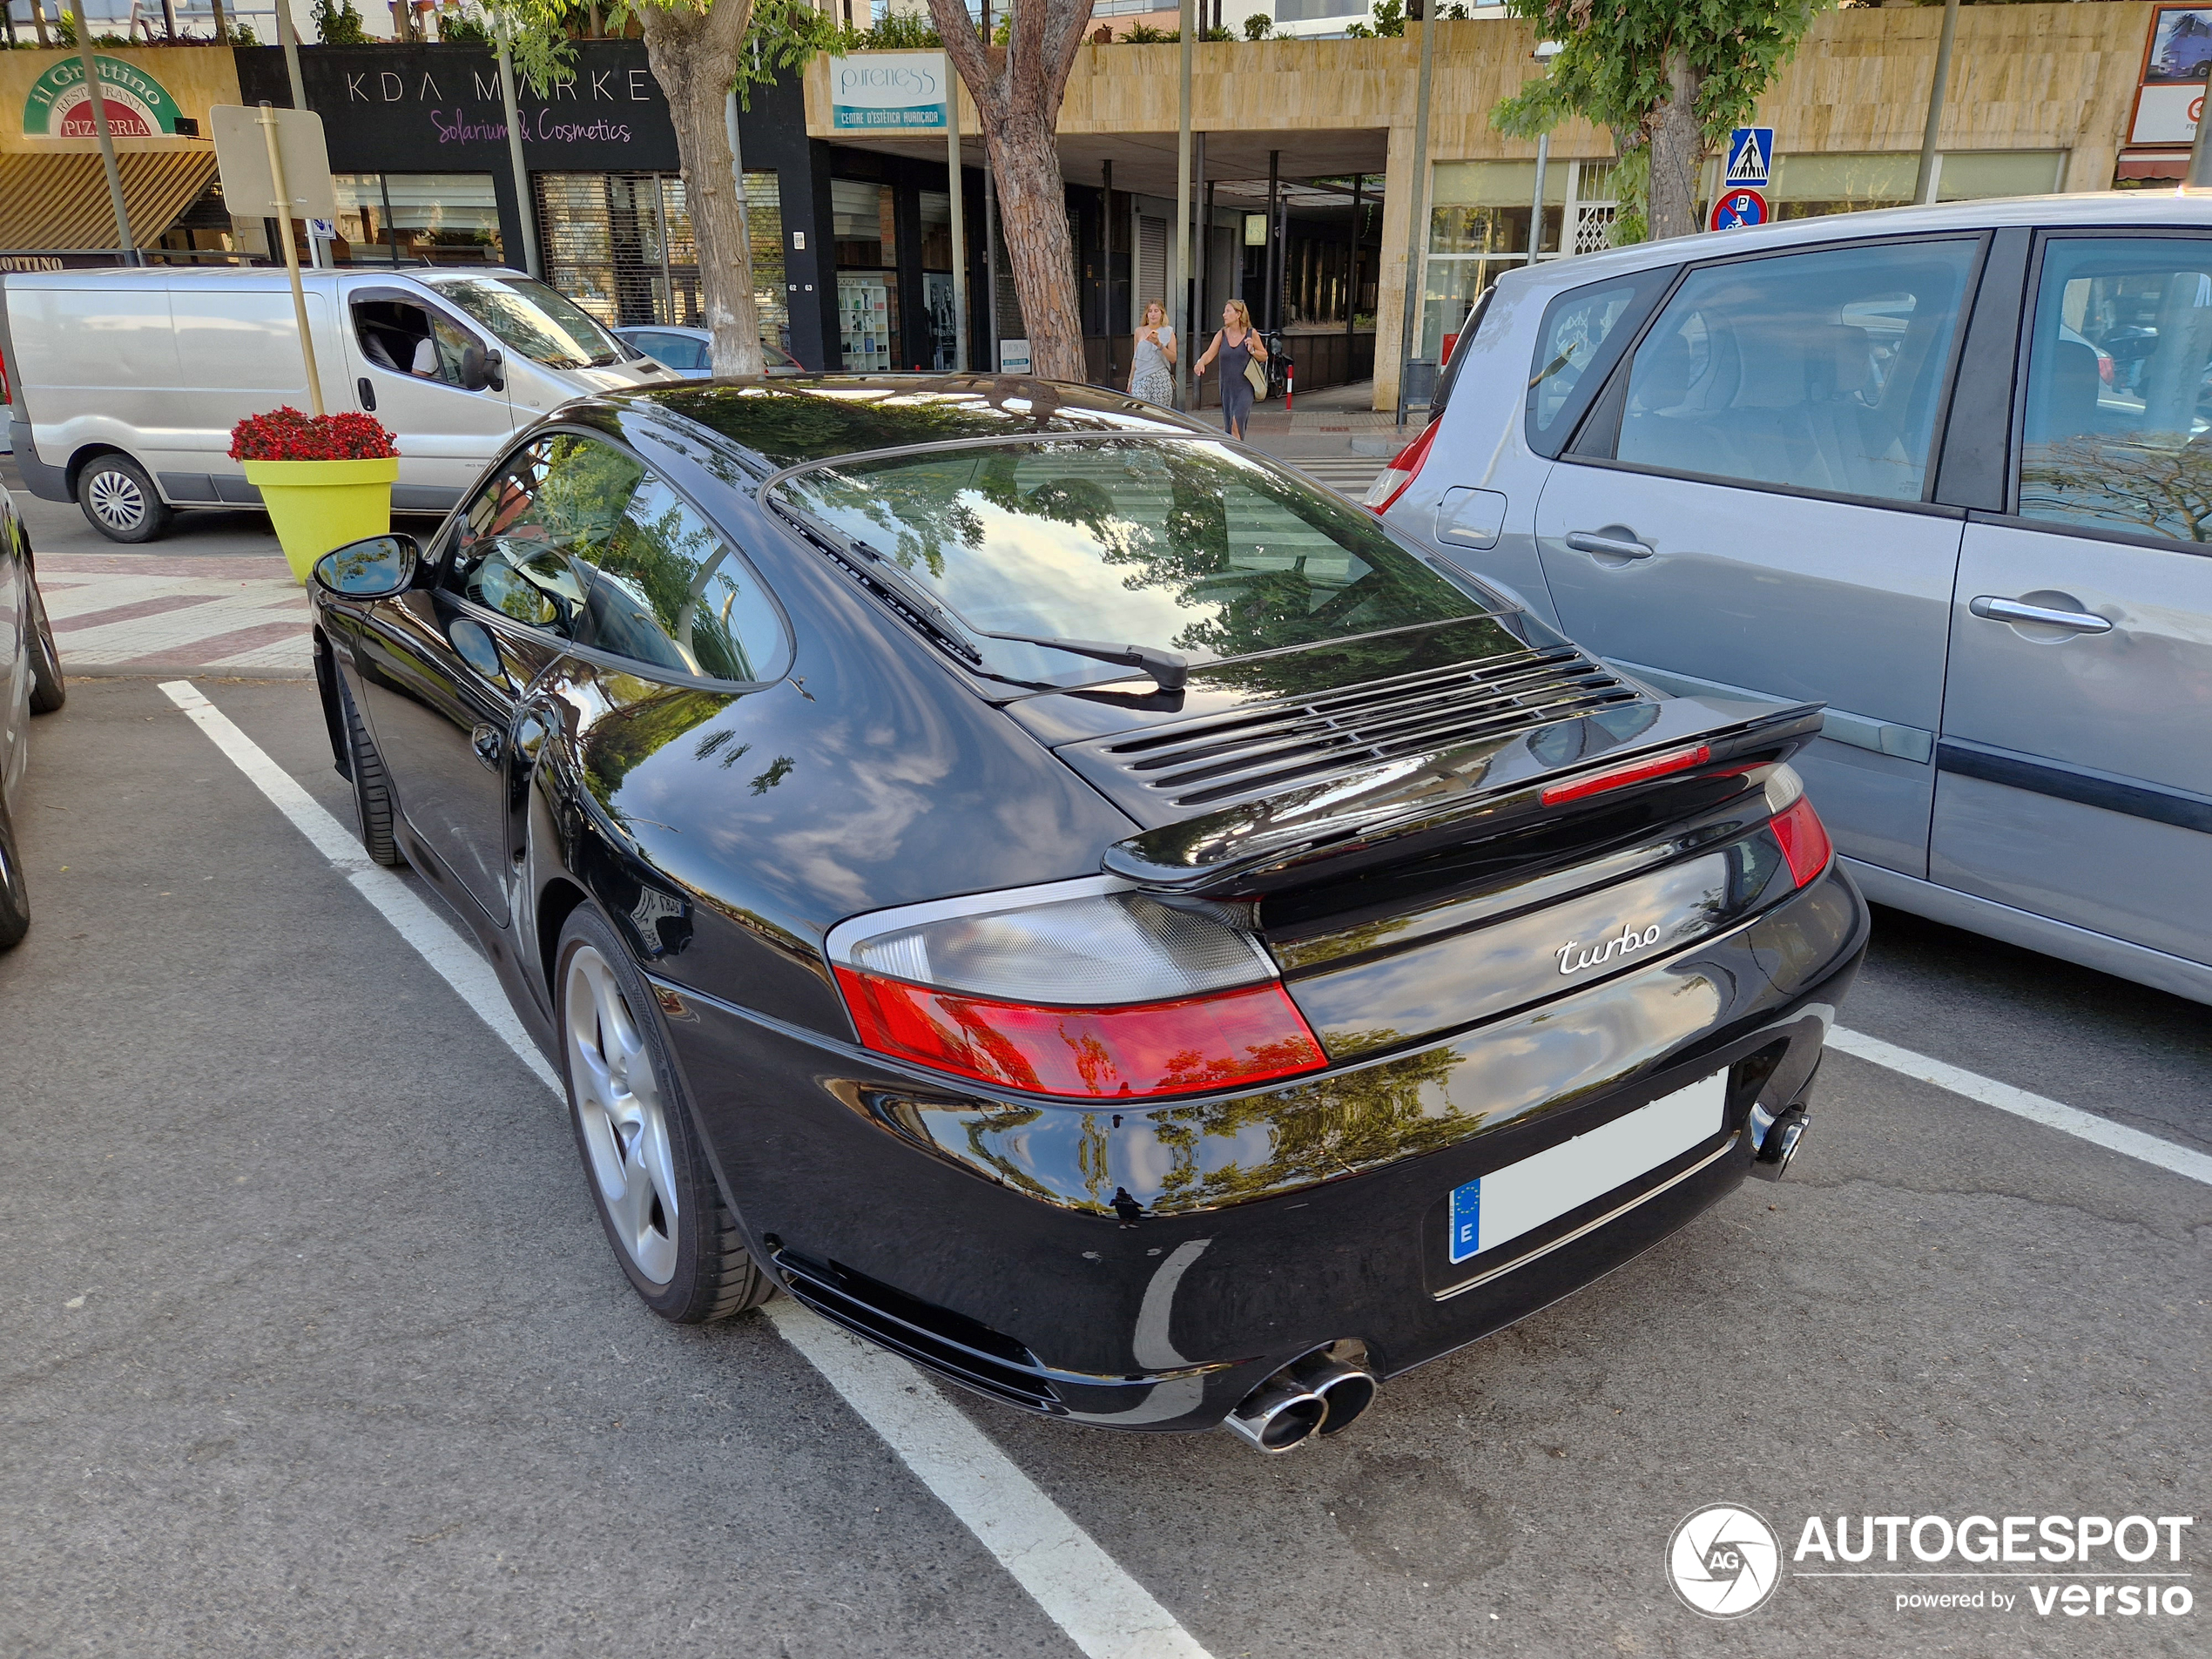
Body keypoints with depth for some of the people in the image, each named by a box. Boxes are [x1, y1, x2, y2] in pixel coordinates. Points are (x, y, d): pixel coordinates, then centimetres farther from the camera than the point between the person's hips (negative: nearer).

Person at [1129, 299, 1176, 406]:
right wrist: (1130, 380, 20)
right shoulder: (1139, 331, 11)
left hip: (1162, 380, -1)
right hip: (1141, 379, 1)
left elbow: (1173, 359, 0)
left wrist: (1159, 345, -13)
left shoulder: (1168, 332, 7)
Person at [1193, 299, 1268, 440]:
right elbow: (1210, 354, -8)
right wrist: (1201, 362, -29)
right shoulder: (1221, 335, 5)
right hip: (1226, 387, 4)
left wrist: (1252, 350, -11)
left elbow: (1264, 357, 8)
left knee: (1236, 424, -19)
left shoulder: (1251, 333, -1)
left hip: (1244, 387, -4)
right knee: (1228, 428, 9)